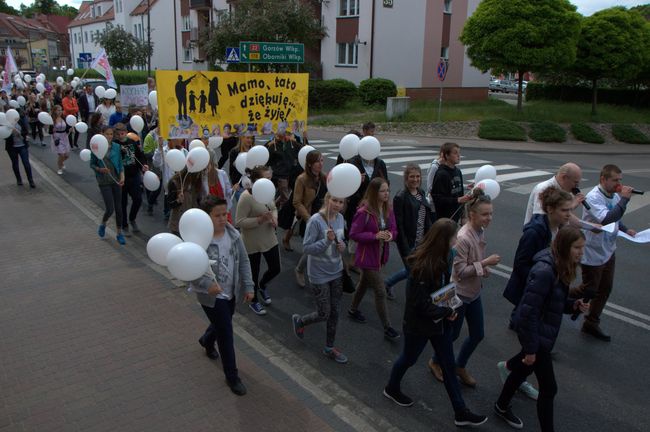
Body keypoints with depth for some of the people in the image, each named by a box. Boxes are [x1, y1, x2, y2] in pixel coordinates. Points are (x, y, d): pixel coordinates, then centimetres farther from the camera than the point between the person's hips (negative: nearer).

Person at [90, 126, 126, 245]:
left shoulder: (116, 147, 1)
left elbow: (120, 163, 6)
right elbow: (92, 164, 3)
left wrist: (122, 176, -8)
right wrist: (100, 169, -16)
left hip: (116, 180, 3)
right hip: (104, 182, -3)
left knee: (119, 208, 6)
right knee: (110, 208, -7)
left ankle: (119, 234, 21)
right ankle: (103, 224, 26)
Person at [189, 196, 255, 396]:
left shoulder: (233, 234, -7)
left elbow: (243, 261, 2)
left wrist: (248, 286, -1)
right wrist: (207, 284, -34)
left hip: (231, 292, 6)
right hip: (211, 295, -6)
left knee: (222, 324, 27)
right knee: (226, 333, 0)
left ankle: (206, 341, 62)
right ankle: (232, 376, 20)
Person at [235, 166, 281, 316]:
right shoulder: (246, 197, -24)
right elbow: (239, 222, -22)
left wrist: (274, 218, -7)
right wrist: (260, 219, -30)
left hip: (270, 239, 6)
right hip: (252, 243, -6)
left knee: (275, 269, 15)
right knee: (254, 273, 12)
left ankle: (262, 285, 48)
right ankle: (254, 301, 37)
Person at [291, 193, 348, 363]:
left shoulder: (340, 218, -2)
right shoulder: (315, 220, -21)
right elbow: (306, 247, -20)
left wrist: (343, 245, -9)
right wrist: (327, 240, -33)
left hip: (337, 272, 6)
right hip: (319, 275, -6)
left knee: (335, 312, 14)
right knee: (324, 314, 5)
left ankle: (329, 348, 32)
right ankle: (299, 321, 36)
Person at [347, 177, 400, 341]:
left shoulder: (388, 210, -2)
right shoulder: (364, 212, -23)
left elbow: (394, 229, 7)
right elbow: (353, 234, -19)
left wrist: (391, 235, -17)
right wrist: (375, 236, -27)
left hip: (380, 255, 8)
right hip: (368, 256, -7)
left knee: (365, 283, 26)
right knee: (380, 292, -4)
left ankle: (353, 309, 49)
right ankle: (387, 328, 8)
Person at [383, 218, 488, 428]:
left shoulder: (442, 258, -6)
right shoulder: (422, 266, -31)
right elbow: (421, 303, -28)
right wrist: (446, 312, -18)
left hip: (440, 320, 7)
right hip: (420, 323, -7)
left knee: (449, 365, 15)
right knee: (409, 358, 18)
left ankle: (461, 413, 27)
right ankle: (392, 389, 46)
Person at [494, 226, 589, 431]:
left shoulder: (561, 267, -1)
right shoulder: (544, 271, -30)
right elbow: (529, 311, -28)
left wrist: (573, 305, -7)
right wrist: (530, 349, -23)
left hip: (545, 331, 10)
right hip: (536, 334, -10)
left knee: (523, 370, 27)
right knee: (549, 387, 1)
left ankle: (502, 407, 50)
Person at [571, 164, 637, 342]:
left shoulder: (614, 195, 0)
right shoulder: (593, 198, -24)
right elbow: (607, 219, -39)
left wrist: (625, 229, 2)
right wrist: (624, 199, -33)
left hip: (608, 252, 8)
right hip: (593, 254, -8)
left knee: (604, 290, 17)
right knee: (589, 290, 4)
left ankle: (591, 324, 32)